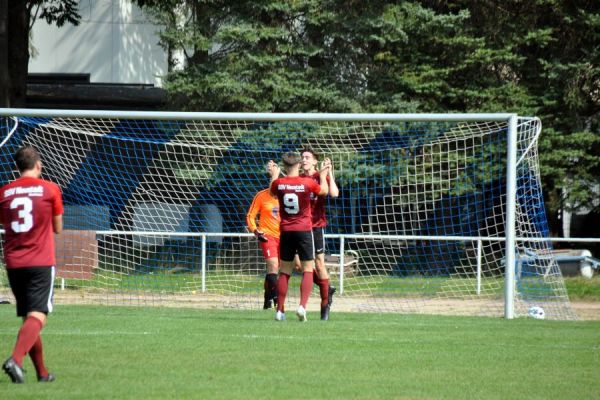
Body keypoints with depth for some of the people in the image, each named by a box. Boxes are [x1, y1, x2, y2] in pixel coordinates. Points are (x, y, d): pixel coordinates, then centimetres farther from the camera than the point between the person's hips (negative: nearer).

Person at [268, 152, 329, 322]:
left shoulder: (279, 183, -5)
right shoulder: (307, 183, -10)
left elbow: (272, 192, 21)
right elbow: (324, 191, 10)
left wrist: (274, 175, 36)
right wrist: (323, 175, 27)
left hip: (286, 231, 3)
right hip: (304, 230, -3)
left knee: (284, 271, 11)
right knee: (308, 270, 2)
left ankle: (280, 310, 10)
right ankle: (302, 306, -15)